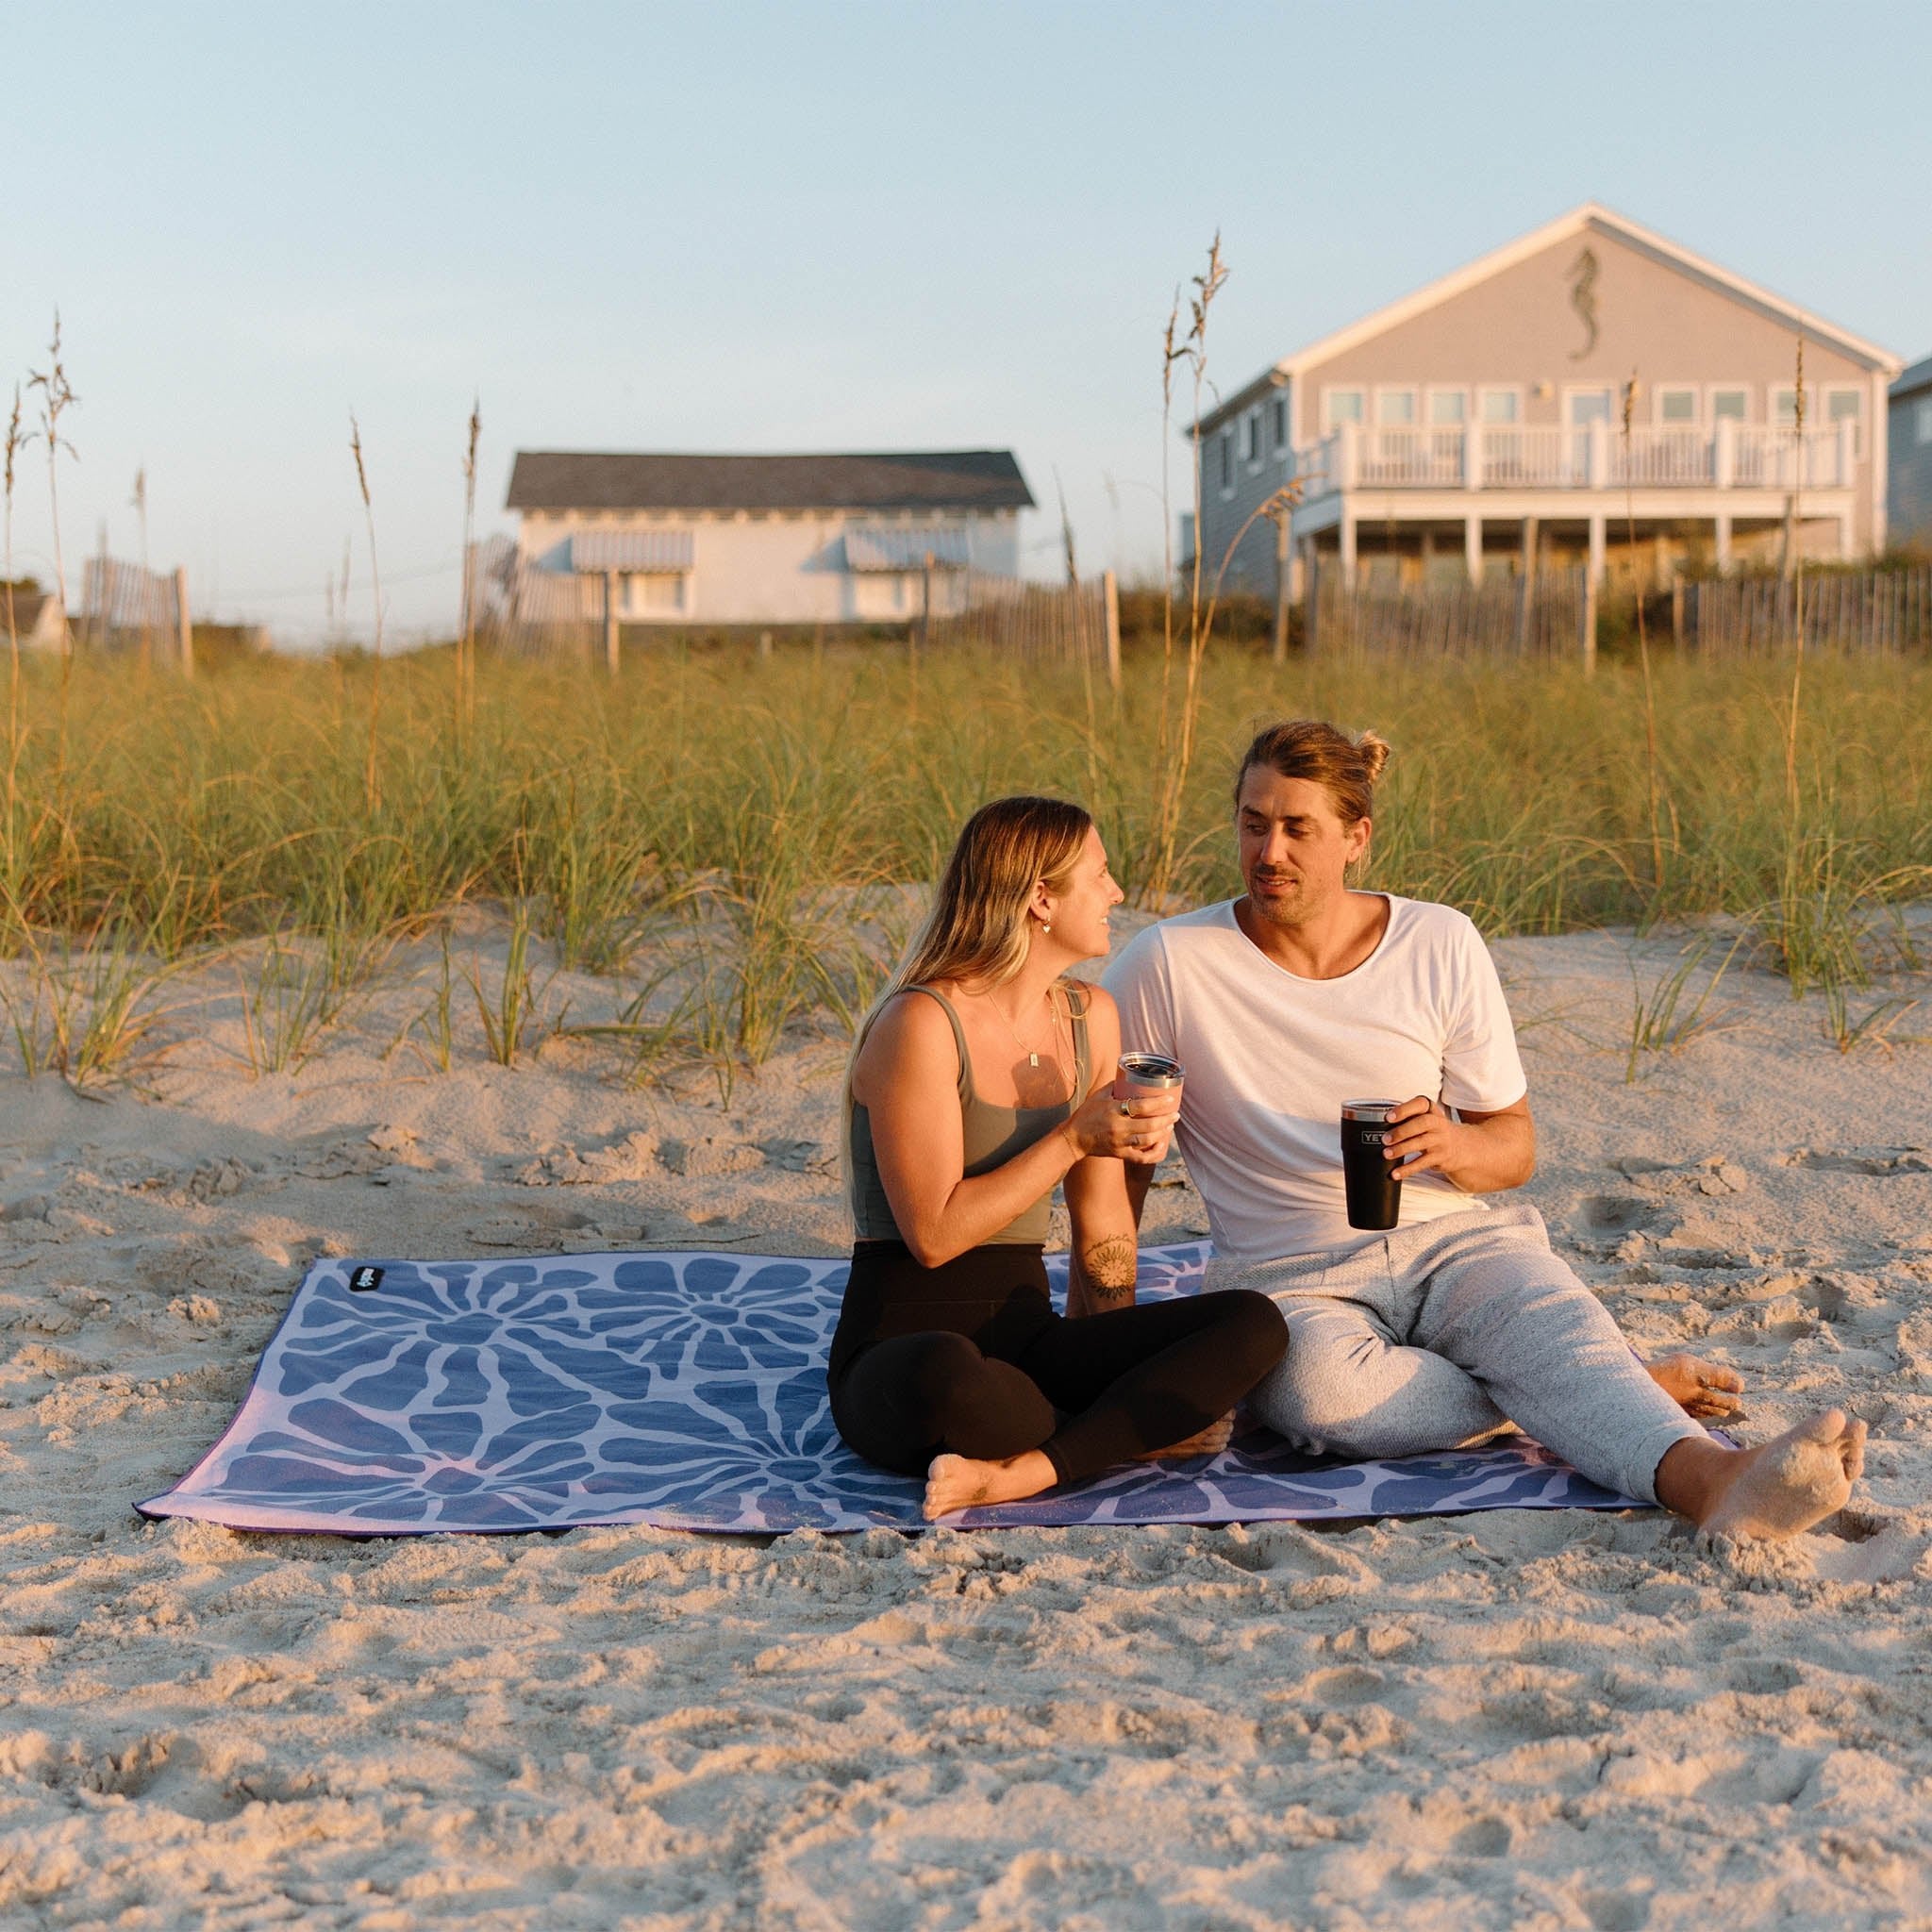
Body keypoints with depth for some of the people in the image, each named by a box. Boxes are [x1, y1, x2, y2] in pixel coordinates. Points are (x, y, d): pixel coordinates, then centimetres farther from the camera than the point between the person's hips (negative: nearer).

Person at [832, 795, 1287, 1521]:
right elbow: (935, 1235, -18)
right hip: (900, 1353, -7)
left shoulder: (1090, 1016, 9)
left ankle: (1024, 1471, -25)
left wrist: (1106, 1370, 8)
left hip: (1028, 1339, 8)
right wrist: (1075, 1139, -18)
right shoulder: (921, 1024, -14)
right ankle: (1130, 1432, -17)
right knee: (949, 1379, -44)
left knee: (1254, 1324, -16)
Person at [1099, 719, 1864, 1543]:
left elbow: (1515, 1149, 8)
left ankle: (1713, 1479, -57)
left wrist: (1454, 1145, -16)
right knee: (1322, 1387, -37)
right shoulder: (1171, 964, -5)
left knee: (1555, 1321, -32)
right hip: (1290, 1277, -2)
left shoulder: (1441, 944, 3)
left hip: (1451, 1238, 2)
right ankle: (1614, 1392, -22)